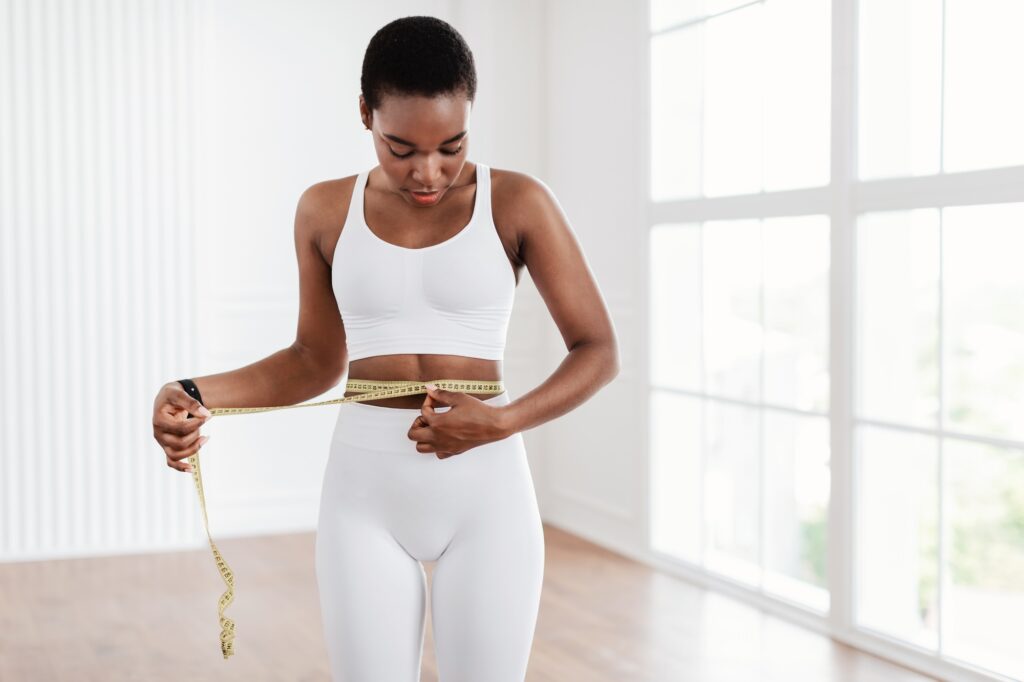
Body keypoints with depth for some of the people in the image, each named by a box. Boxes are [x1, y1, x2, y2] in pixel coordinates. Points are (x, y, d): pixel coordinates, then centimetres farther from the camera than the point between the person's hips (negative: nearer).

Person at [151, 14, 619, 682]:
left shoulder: (517, 202, -3)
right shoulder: (326, 211, 4)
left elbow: (599, 351, -2)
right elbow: (318, 360, 13)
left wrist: (502, 421, -17)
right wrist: (196, 394, -1)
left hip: (486, 487, -1)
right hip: (365, 490, 2)